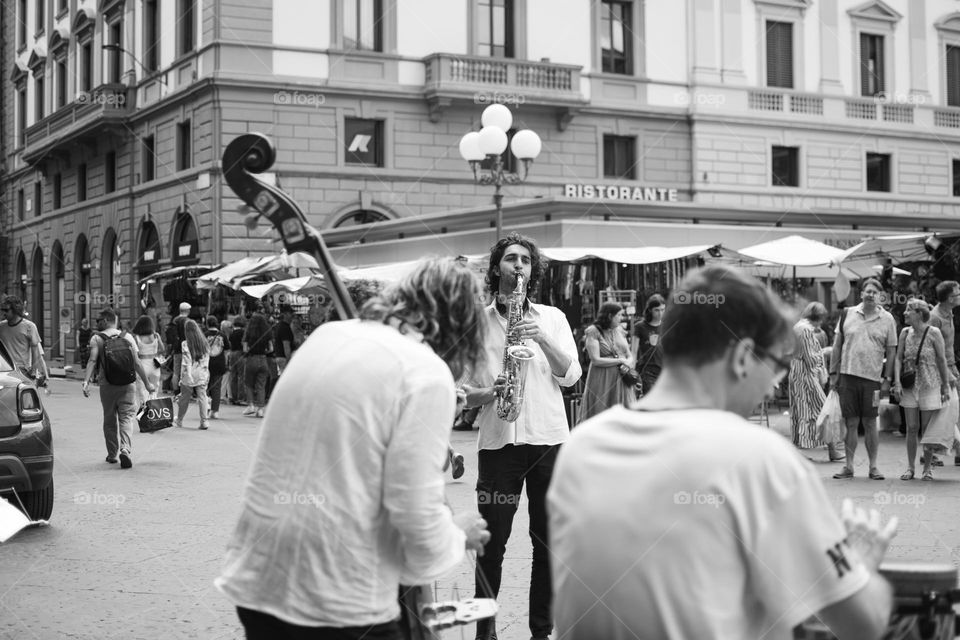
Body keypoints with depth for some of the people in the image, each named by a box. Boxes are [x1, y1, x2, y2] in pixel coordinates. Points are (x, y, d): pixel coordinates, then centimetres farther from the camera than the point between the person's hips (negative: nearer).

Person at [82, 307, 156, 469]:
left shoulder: (97, 338, 0)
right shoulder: (128, 337, 6)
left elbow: (92, 360, -14)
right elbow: (137, 362, 1)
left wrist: (86, 381, -20)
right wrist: (147, 383, 5)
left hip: (107, 386, -1)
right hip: (127, 385, 1)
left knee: (109, 420, 14)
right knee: (127, 418, -1)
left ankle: (112, 454, 22)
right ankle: (126, 450, -22)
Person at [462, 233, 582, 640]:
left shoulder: (551, 317, 10)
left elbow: (571, 375, -1)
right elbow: (463, 391, 6)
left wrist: (542, 338, -15)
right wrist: (488, 393, -15)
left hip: (549, 440, 1)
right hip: (498, 441, -1)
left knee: (548, 541, 4)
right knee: (492, 541, 0)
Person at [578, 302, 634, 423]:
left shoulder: (619, 331, 12)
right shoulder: (594, 332, -7)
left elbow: (629, 356, 14)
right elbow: (596, 360, -14)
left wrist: (628, 364, -9)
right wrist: (620, 361, -11)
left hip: (621, 381, 5)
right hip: (602, 382, -5)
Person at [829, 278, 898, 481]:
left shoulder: (887, 319, 5)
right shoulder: (848, 314, 6)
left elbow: (891, 351, 6)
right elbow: (837, 345, 9)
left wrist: (887, 379, 1)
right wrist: (833, 373, 4)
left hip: (872, 378, -1)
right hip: (848, 375, 1)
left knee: (870, 423, 2)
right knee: (851, 422, 4)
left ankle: (873, 467, 10)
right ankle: (849, 466, 11)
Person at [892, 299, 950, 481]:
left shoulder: (933, 333, -9)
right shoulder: (905, 333, 2)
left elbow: (942, 360, -4)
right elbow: (898, 359, 3)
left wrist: (946, 386, -3)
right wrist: (897, 382, -8)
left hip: (929, 386, -3)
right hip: (909, 386, 3)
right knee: (912, 428, 4)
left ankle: (927, 468, 14)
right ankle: (910, 468, 12)